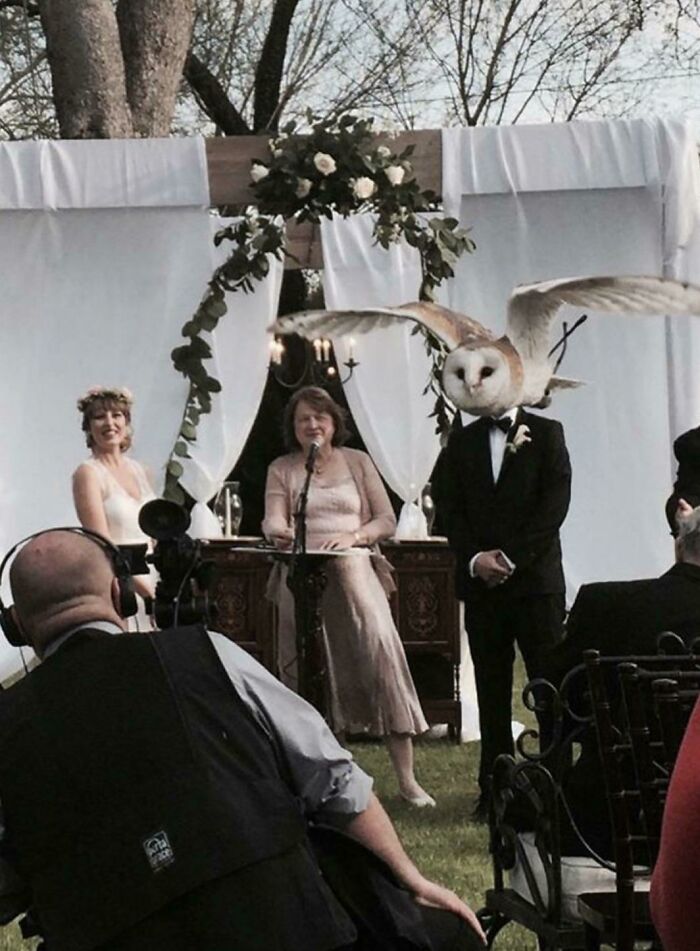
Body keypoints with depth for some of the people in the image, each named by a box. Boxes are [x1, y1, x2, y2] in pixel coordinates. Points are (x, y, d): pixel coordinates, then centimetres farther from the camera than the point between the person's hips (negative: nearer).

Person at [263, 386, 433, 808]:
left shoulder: (358, 462, 13)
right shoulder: (282, 469, 13)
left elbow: (387, 520, 9)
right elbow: (273, 521, 0)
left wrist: (354, 536, -10)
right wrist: (279, 533, -24)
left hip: (354, 568, -1)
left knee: (380, 643, -17)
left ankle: (407, 778, -18)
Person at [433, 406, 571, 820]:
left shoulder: (547, 433, 5)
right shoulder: (461, 442, 13)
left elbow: (555, 503, -4)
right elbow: (449, 507, 7)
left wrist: (512, 557, -10)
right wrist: (474, 558, -9)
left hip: (536, 579, -2)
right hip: (481, 581, 2)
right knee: (492, 689, 4)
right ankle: (494, 790, 7)